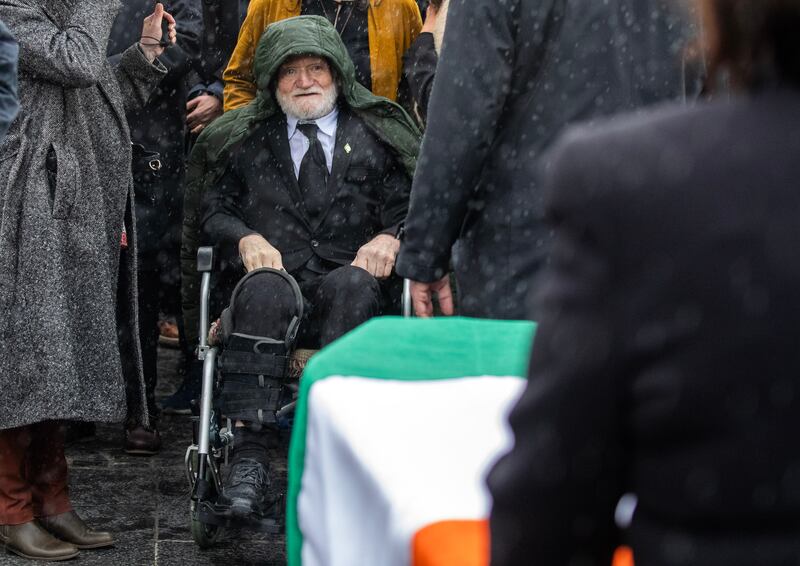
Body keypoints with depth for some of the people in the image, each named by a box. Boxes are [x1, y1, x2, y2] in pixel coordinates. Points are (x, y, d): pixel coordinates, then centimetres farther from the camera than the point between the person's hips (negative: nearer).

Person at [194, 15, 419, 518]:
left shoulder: (376, 135, 18)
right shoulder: (247, 139, 19)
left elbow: (410, 207, 14)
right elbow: (214, 208, 16)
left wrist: (390, 238, -9)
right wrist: (245, 237, -6)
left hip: (350, 281, 0)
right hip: (278, 280, 0)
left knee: (354, 285, -37)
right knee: (266, 289, -36)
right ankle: (248, 458, -43)